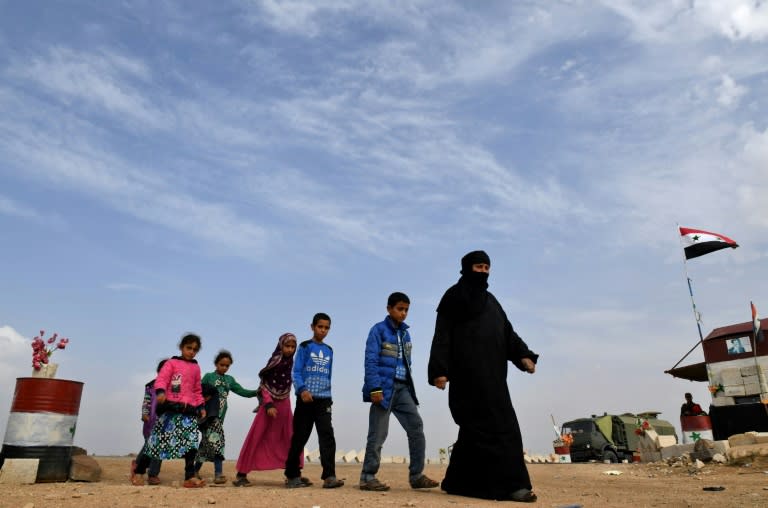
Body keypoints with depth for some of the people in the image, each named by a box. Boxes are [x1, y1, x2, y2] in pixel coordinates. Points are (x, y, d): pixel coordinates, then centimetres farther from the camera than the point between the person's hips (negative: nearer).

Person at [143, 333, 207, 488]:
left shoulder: (196, 368, 18)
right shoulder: (172, 363, 4)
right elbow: (161, 378, -9)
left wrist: (201, 406, 15)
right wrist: (160, 391, -29)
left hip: (190, 409, 4)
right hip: (171, 407, -4)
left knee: (190, 442, -5)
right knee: (158, 439, 0)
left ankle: (190, 477, -5)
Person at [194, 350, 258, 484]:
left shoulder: (229, 379, 17)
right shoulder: (208, 376, 5)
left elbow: (243, 392, 13)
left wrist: (257, 392, -2)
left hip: (219, 416, 5)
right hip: (209, 414, -5)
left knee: (207, 444, 10)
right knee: (216, 441, -16)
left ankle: (195, 470, 24)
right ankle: (218, 474, -17)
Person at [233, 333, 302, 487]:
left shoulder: (290, 362, 6)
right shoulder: (275, 361, -10)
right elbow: (264, 384, -11)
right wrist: (268, 405, -18)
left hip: (285, 405, 6)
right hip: (270, 403, -6)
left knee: (291, 438, 3)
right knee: (256, 438, -3)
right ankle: (242, 474, 4)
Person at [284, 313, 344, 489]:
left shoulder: (329, 351, 15)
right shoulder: (305, 347, 1)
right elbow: (296, 372, -7)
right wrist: (302, 390, -23)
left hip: (323, 399, 3)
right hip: (306, 398, -3)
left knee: (327, 435, -11)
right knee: (300, 437, 5)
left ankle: (329, 476, -14)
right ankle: (292, 476, 18)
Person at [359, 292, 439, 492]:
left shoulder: (405, 333, 15)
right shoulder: (379, 330, -5)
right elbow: (371, 361, -12)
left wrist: (409, 384, 15)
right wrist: (374, 387, -21)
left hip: (403, 388, 7)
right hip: (385, 387, -6)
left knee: (416, 426, 0)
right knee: (378, 433, -2)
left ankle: (416, 475, 9)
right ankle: (368, 477, 9)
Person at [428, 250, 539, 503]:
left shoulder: (491, 300, 23)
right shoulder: (453, 297, 2)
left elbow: (508, 332, 16)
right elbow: (442, 336, -5)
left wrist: (524, 355, -2)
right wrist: (439, 370, -15)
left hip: (492, 374, 8)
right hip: (468, 372, -8)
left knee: (476, 427, 8)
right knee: (493, 424, -14)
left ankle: (459, 481, 17)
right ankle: (509, 484, -14)